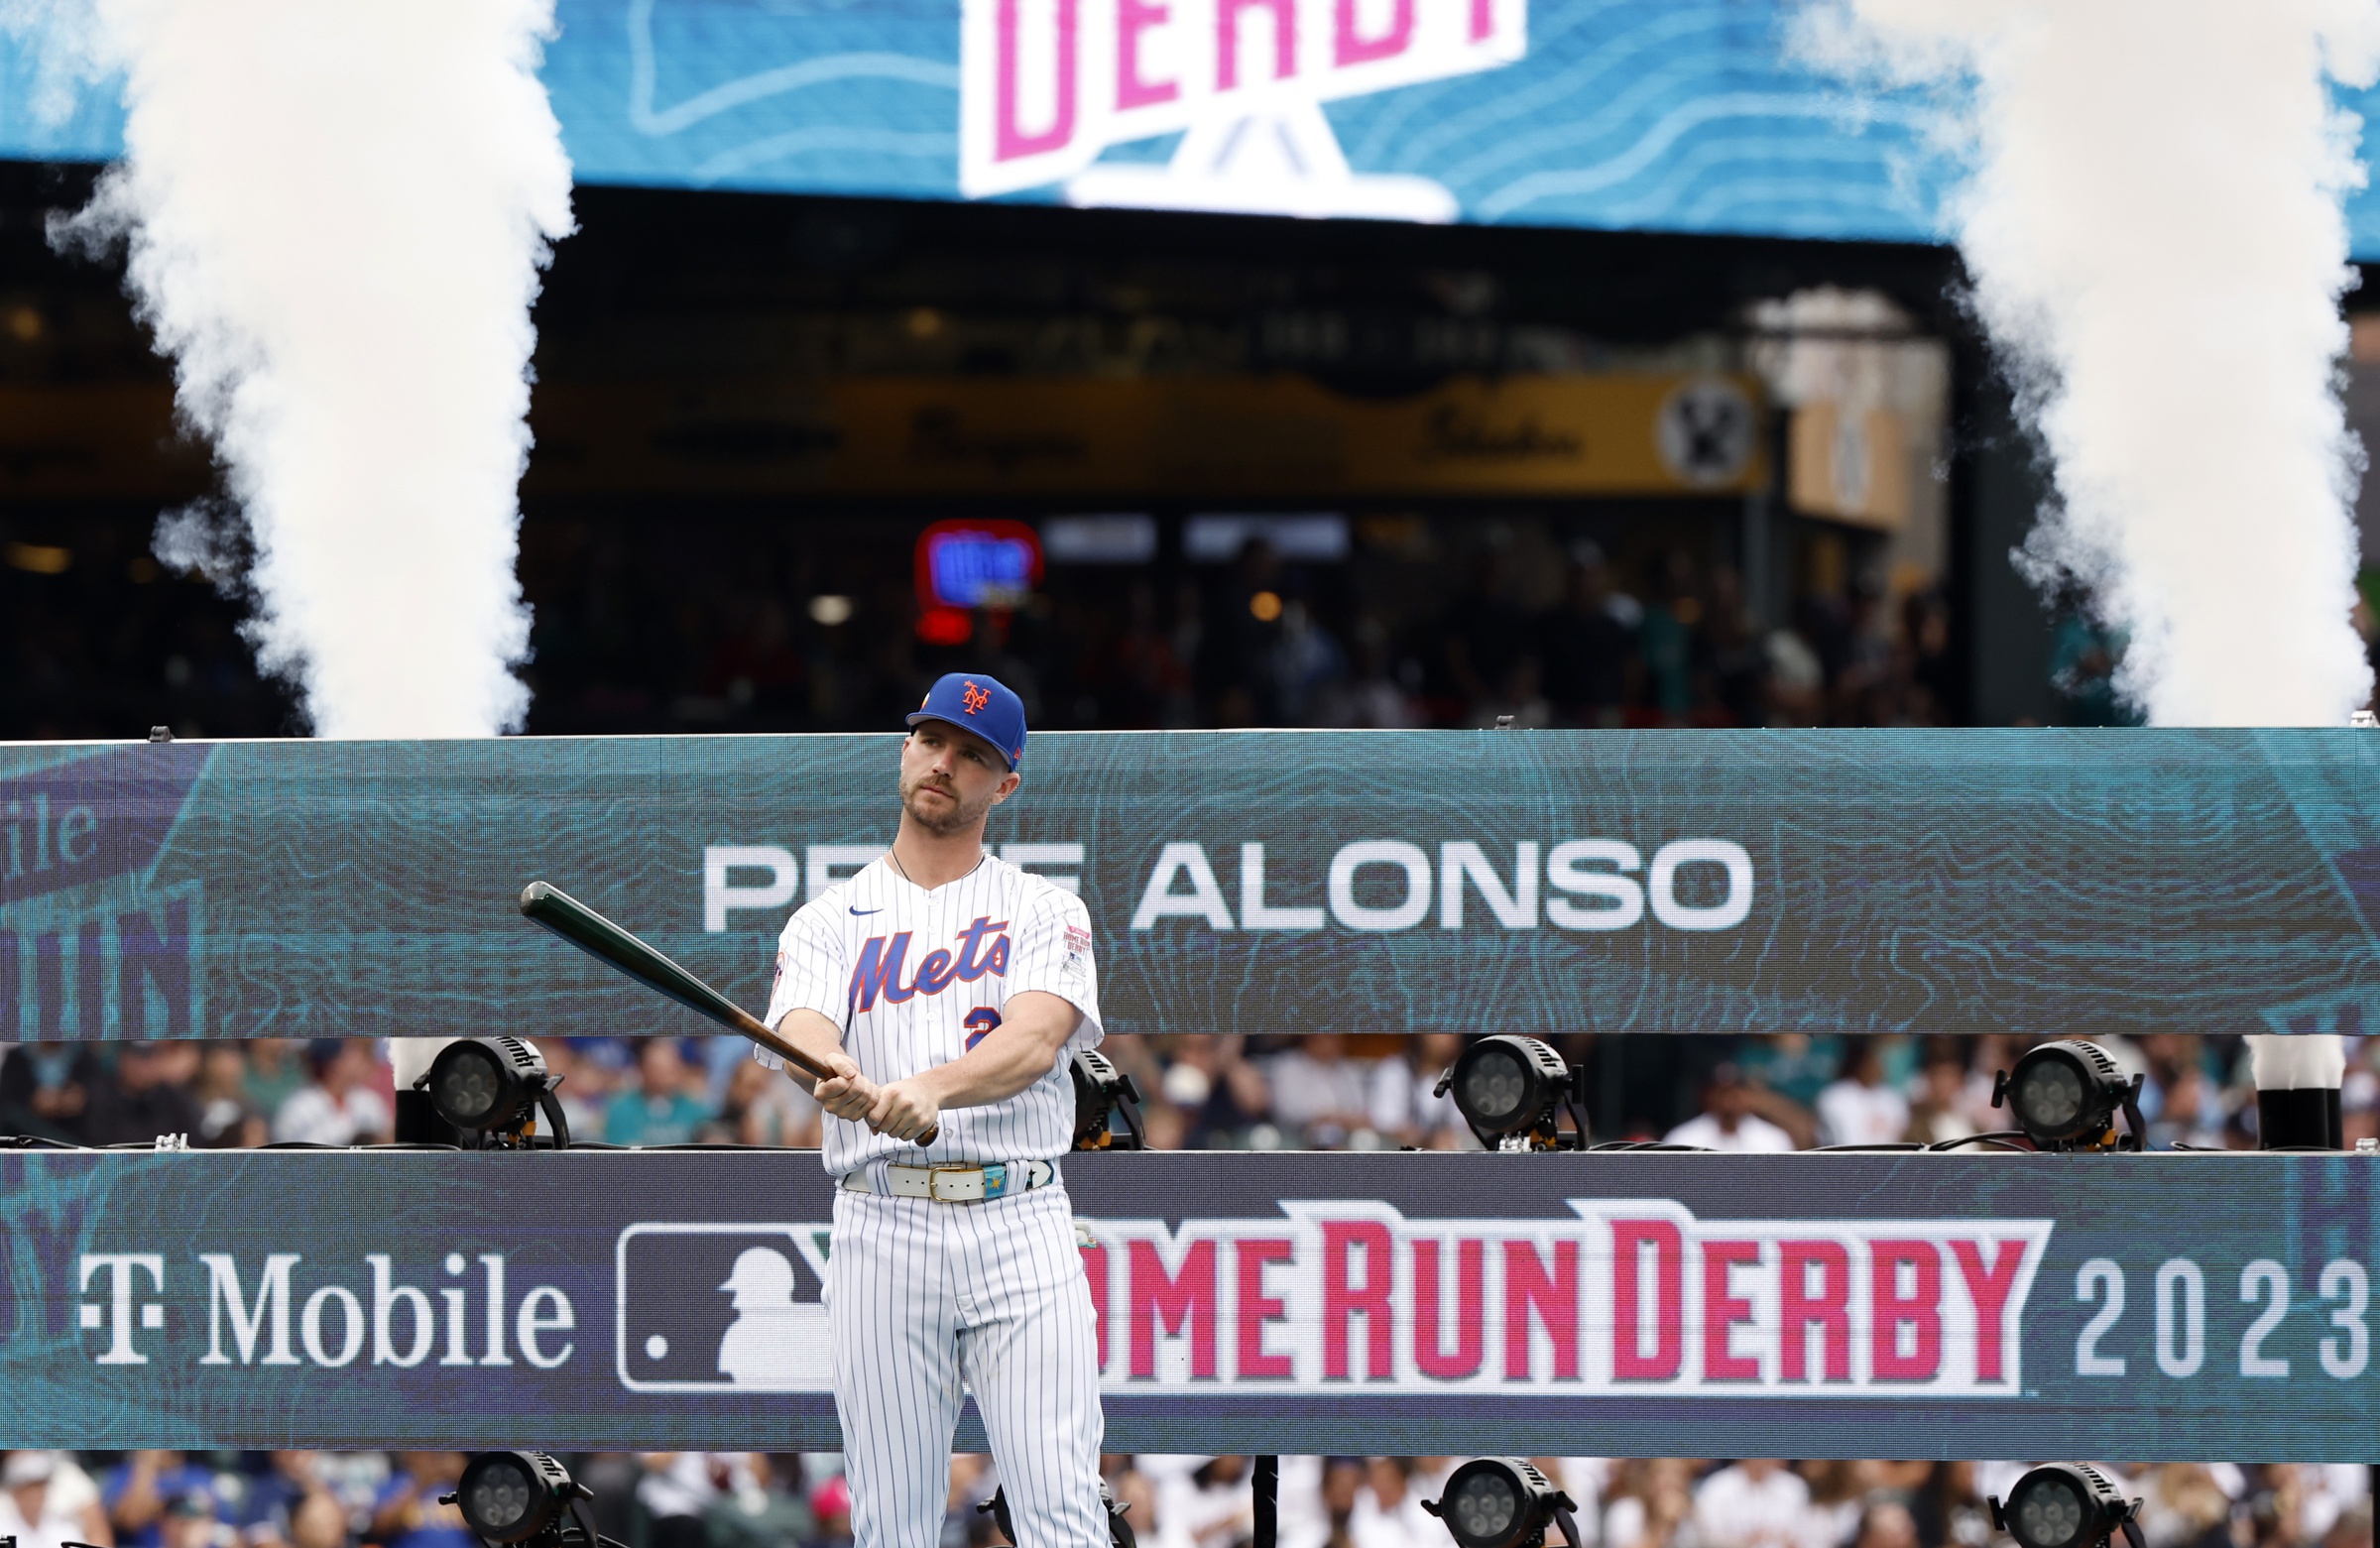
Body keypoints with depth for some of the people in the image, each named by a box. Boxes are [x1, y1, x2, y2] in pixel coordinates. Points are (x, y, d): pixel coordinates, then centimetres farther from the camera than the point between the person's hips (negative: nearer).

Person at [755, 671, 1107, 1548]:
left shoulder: (1046, 914, 9)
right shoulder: (830, 921, 13)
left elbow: (1035, 1042, -10)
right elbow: (801, 1025, -8)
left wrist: (930, 1089, -31)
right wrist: (834, 1076, -34)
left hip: (1020, 1222, -2)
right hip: (881, 1229, 2)